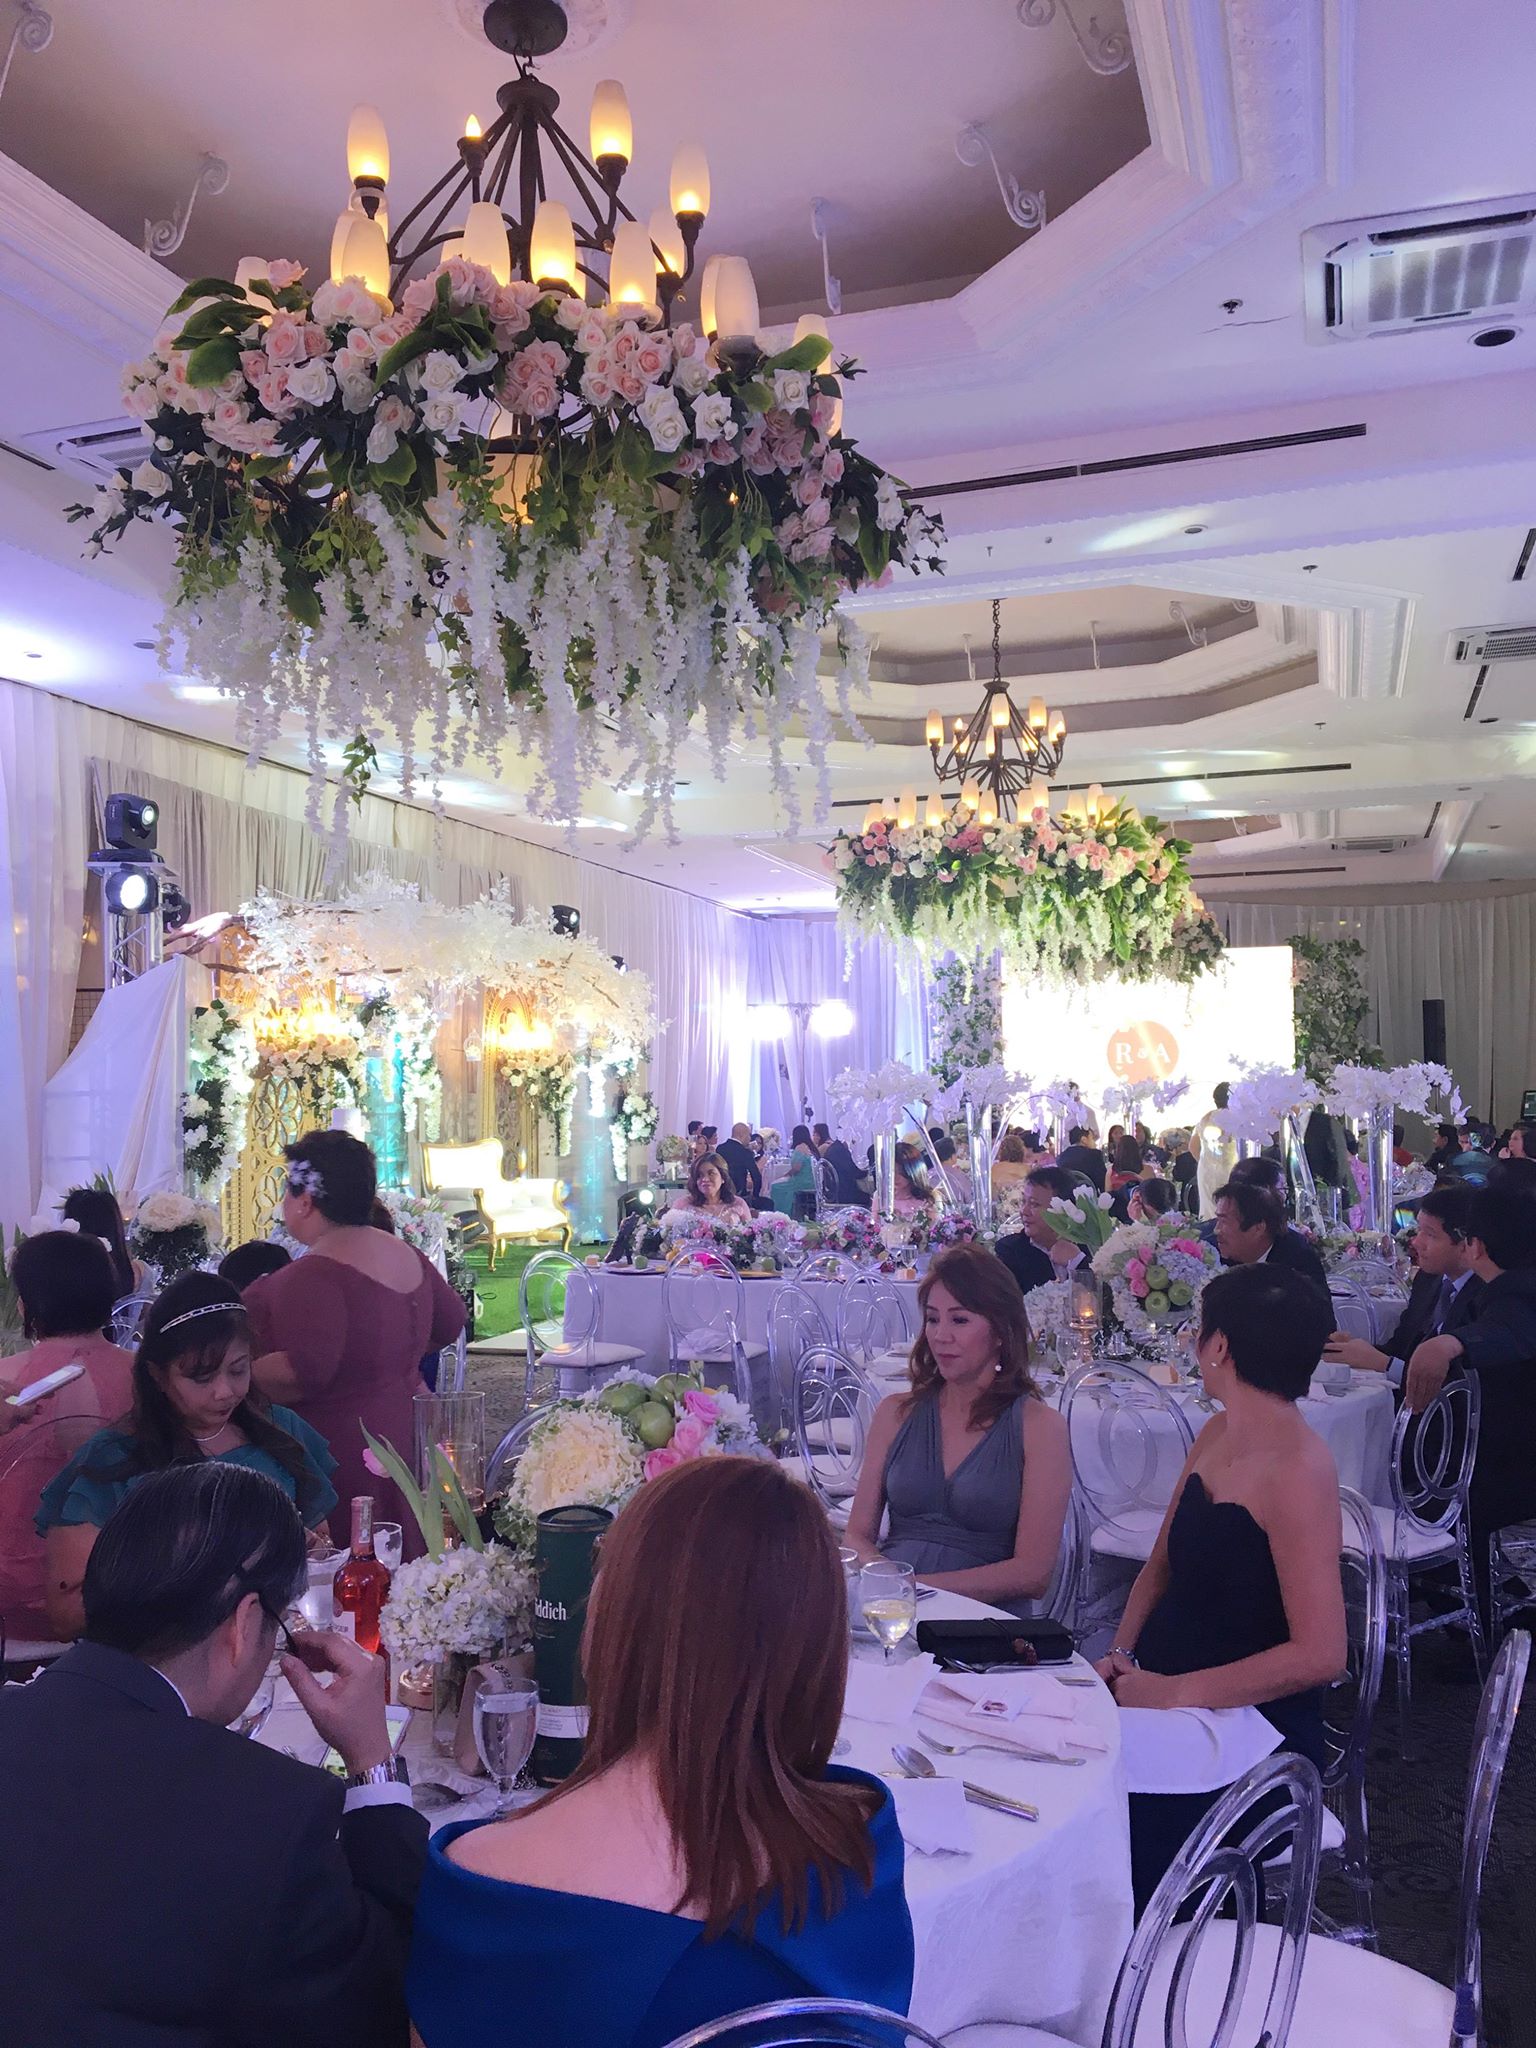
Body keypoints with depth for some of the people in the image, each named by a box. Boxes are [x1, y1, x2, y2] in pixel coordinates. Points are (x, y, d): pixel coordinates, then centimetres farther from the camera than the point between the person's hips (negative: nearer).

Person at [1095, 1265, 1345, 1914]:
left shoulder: (1298, 1472, -19)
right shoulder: (1216, 1436, 7)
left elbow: (1320, 1655, -24)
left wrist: (1173, 1691, -21)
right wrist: (1121, 1655, 0)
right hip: (1159, 1695, 7)